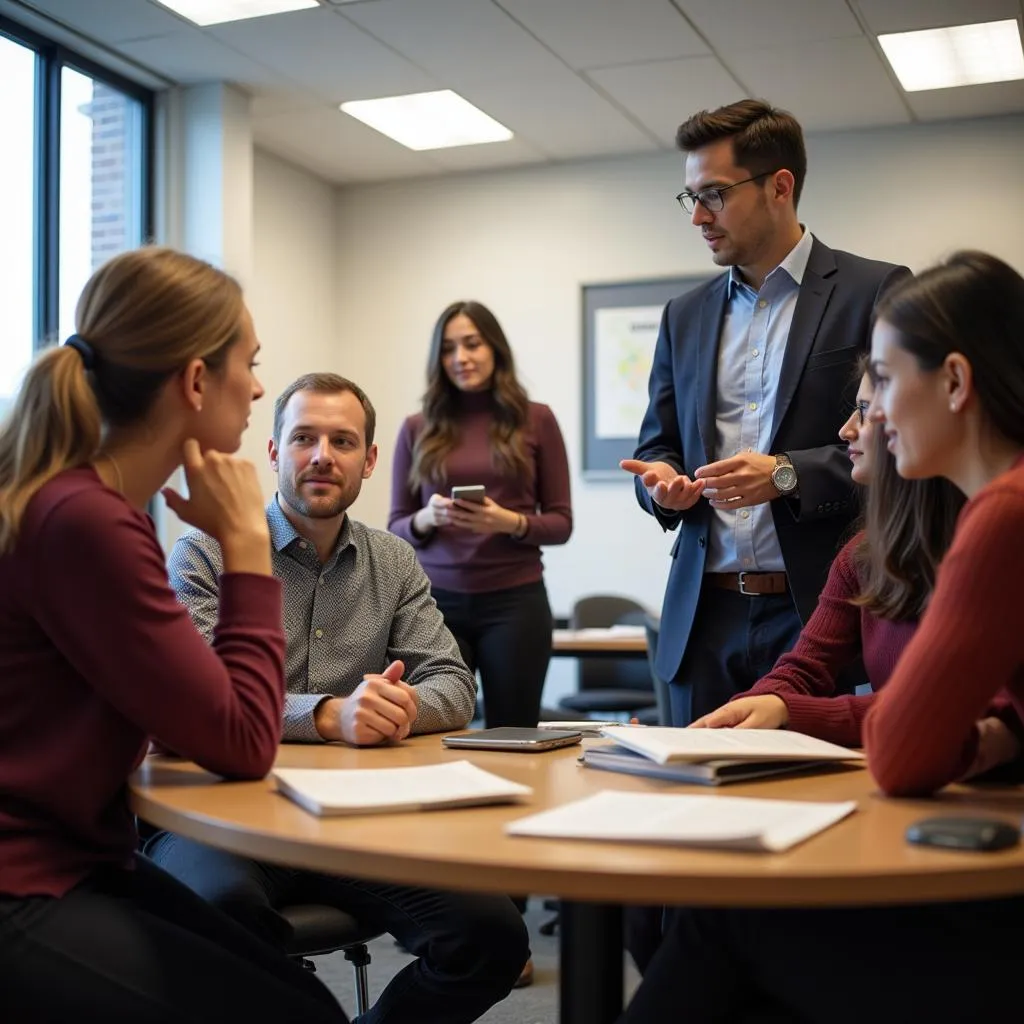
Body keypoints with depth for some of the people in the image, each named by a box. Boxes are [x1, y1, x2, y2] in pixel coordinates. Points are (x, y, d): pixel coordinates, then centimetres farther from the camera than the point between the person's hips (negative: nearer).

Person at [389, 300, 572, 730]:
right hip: (436, 602, 1)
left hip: (514, 601, -1)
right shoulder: (417, 429, 6)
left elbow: (561, 522, 4)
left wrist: (511, 522, -15)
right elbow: (396, 527, 9)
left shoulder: (536, 420, 3)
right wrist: (426, 519, -13)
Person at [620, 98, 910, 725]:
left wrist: (789, 474, -18)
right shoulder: (685, 318, 16)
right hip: (705, 619, 5)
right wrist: (661, 479, -2)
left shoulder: (874, 293, -1)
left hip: (821, 611, -4)